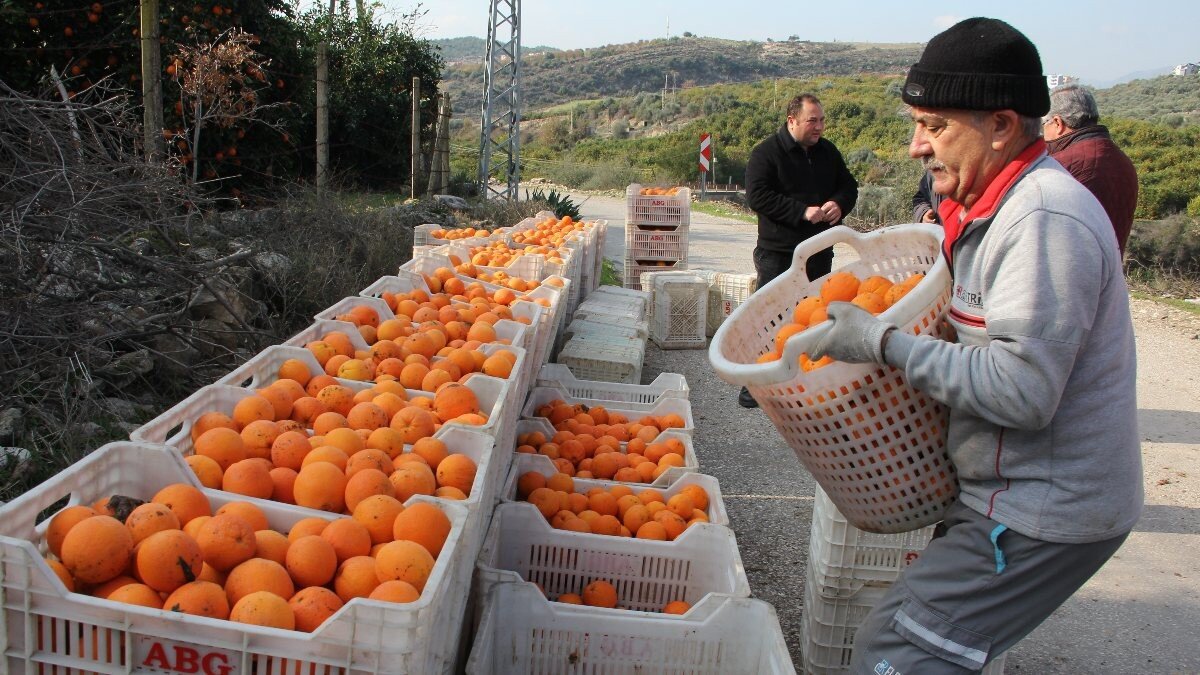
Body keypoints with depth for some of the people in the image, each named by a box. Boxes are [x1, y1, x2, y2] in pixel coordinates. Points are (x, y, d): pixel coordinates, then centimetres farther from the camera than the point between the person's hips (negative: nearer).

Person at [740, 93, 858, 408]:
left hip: (820, 251, 6)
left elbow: (849, 186, 18)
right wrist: (803, 212, -23)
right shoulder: (766, 152, -9)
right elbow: (757, 196, -18)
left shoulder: (828, 151, 10)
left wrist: (839, 204, -6)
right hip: (778, 252, -6)